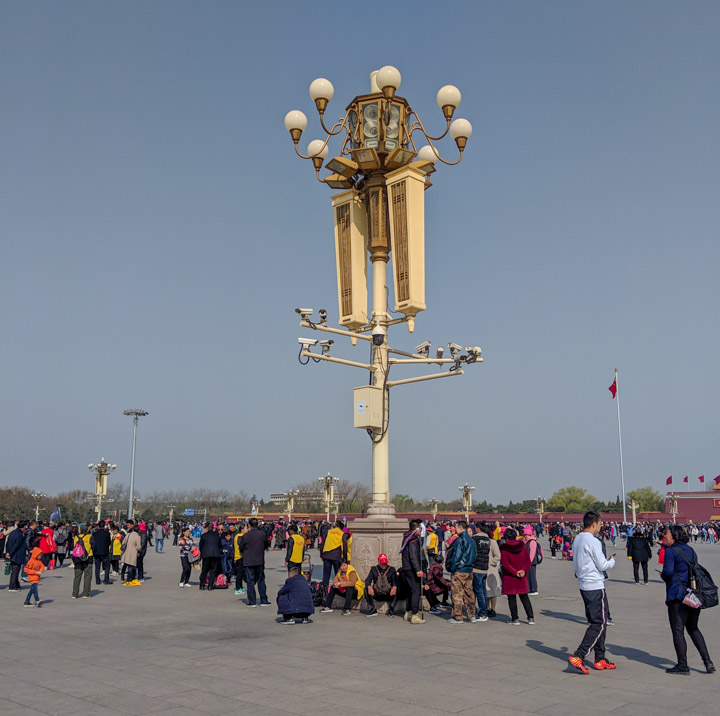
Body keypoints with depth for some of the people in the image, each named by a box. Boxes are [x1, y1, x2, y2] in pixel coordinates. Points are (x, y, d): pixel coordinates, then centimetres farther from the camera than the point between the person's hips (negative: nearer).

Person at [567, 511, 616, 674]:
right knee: (599, 624, -5)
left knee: (599, 621, 16)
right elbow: (602, 565, -13)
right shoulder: (592, 541, -17)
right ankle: (578, 657, -11)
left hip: (584, 585, 9)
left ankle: (600, 660, 19)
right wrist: (612, 561, 6)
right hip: (595, 586, -9)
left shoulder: (577, 539, 10)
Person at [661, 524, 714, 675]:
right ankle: (707, 661, 12)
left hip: (678, 596, -8)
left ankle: (683, 666, 2)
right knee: (693, 628, 19)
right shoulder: (691, 550, 13)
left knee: (678, 630, 0)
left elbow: (668, 572, -18)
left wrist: (662, 575, 2)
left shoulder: (670, 551, -10)